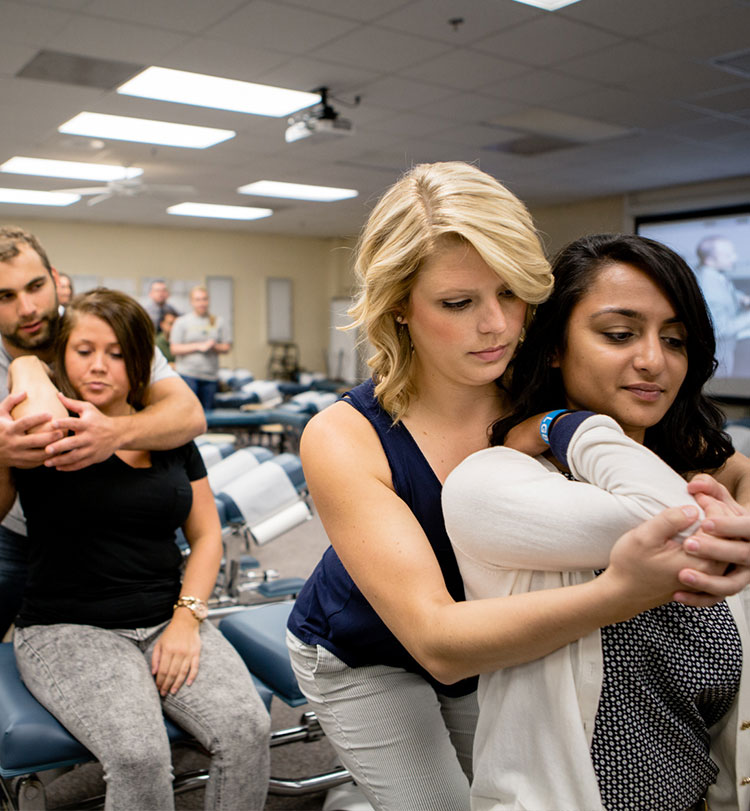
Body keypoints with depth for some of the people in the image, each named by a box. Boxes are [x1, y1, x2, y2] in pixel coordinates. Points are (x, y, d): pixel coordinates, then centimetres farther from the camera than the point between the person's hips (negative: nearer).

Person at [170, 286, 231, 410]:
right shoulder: (181, 322, 5)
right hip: (187, 373, -3)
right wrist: (199, 346, -10)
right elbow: (175, 349, -2)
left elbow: (226, 348, 11)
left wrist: (214, 346, -11)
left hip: (211, 376, 3)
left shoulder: (218, 321, 14)